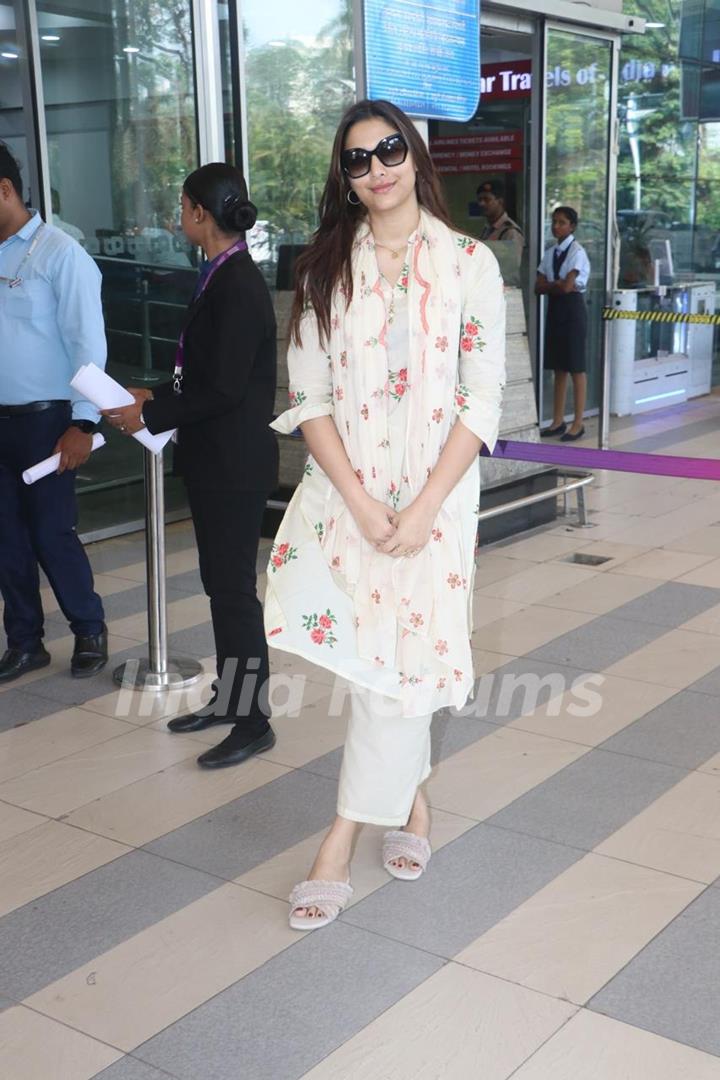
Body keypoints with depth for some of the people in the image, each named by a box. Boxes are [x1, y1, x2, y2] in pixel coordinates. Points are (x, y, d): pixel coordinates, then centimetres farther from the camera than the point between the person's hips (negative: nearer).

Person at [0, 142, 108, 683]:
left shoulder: (59, 254, -8)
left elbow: (87, 342, -10)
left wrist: (83, 424, -14)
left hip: (44, 420, -5)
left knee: (52, 533, 0)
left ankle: (90, 632, 22)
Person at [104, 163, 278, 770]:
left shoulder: (239, 286, -18)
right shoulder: (222, 278, 10)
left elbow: (224, 387, -22)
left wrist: (150, 415, -14)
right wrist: (155, 395, 12)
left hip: (236, 462, -9)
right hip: (216, 459, 9)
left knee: (234, 586, -2)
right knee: (222, 582, 16)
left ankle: (254, 722, 9)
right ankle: (229, 698, 30)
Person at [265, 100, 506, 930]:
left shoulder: (470, 263, -2)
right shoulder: (325, 267, 4)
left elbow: (483, 402, -5)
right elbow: (309, 396, -1)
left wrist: (422, 509, -13)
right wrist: (361, 503, -12)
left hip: (435, 492, -2)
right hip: (345, 490, 2)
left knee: (397, 660, -3)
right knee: (376, 657, 4)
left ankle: (341, 842, 7)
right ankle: (412, 802, 27)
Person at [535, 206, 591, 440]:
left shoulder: (577, 252, -10)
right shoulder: (550, 253, 11)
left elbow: (567, 287, -19)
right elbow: (539, 287, 5)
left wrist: (550, 285, -3)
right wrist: (558, 285, -10)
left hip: (572, 309, -7)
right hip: (554, 309, 7)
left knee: (576, 367, -2)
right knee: (558, 367, 10)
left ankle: (578, 423, 3)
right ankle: (558, 421, 16)